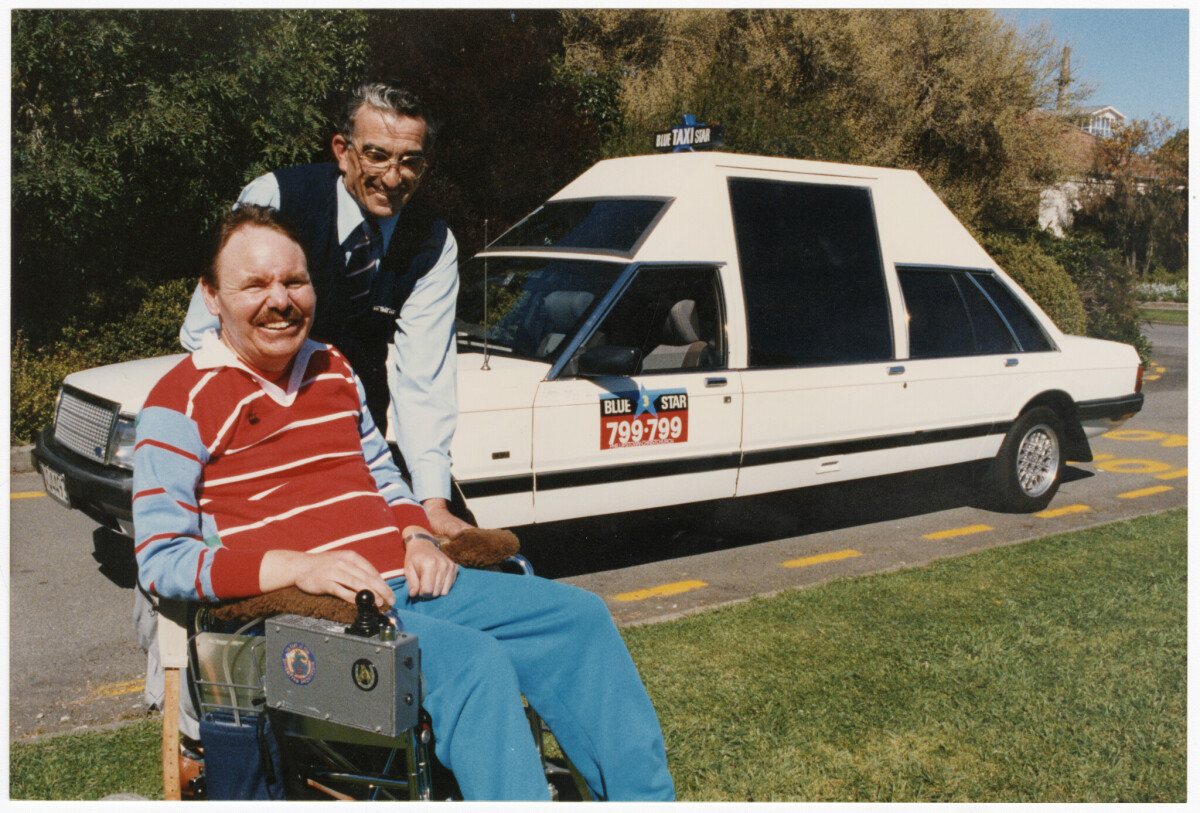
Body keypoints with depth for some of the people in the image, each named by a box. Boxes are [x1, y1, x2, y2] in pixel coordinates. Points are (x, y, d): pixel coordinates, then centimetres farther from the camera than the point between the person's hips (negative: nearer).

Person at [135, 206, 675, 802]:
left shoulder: (333, 371, 18)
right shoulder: (181, 404, -5)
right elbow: (161, 557, -11)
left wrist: (418, 539, 5)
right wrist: (300, 568, -23)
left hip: (404, 582, 8)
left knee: (579, 616, -2)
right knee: (475, 663, -32)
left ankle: (644, 799, 5)